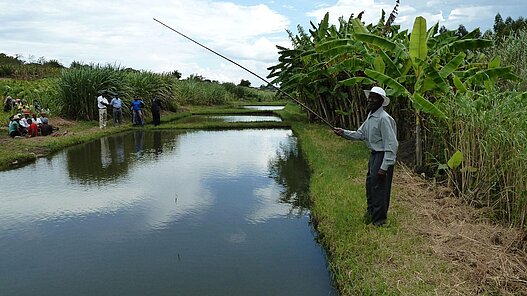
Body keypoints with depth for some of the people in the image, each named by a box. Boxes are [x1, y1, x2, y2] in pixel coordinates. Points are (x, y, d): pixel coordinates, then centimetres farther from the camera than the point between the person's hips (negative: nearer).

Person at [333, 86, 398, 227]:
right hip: (374, 154, 10)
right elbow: (360, 134, 14)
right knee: (370, 183, 21)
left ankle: (379, 219, 14)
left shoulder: (384, 119, -21)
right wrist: (344, 133, -1)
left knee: (379, 187, -1)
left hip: (383, 156, -10)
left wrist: (384, 167, -24)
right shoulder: (370, 116, 9)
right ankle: (371, 211, 41)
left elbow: (392, 144, -23)